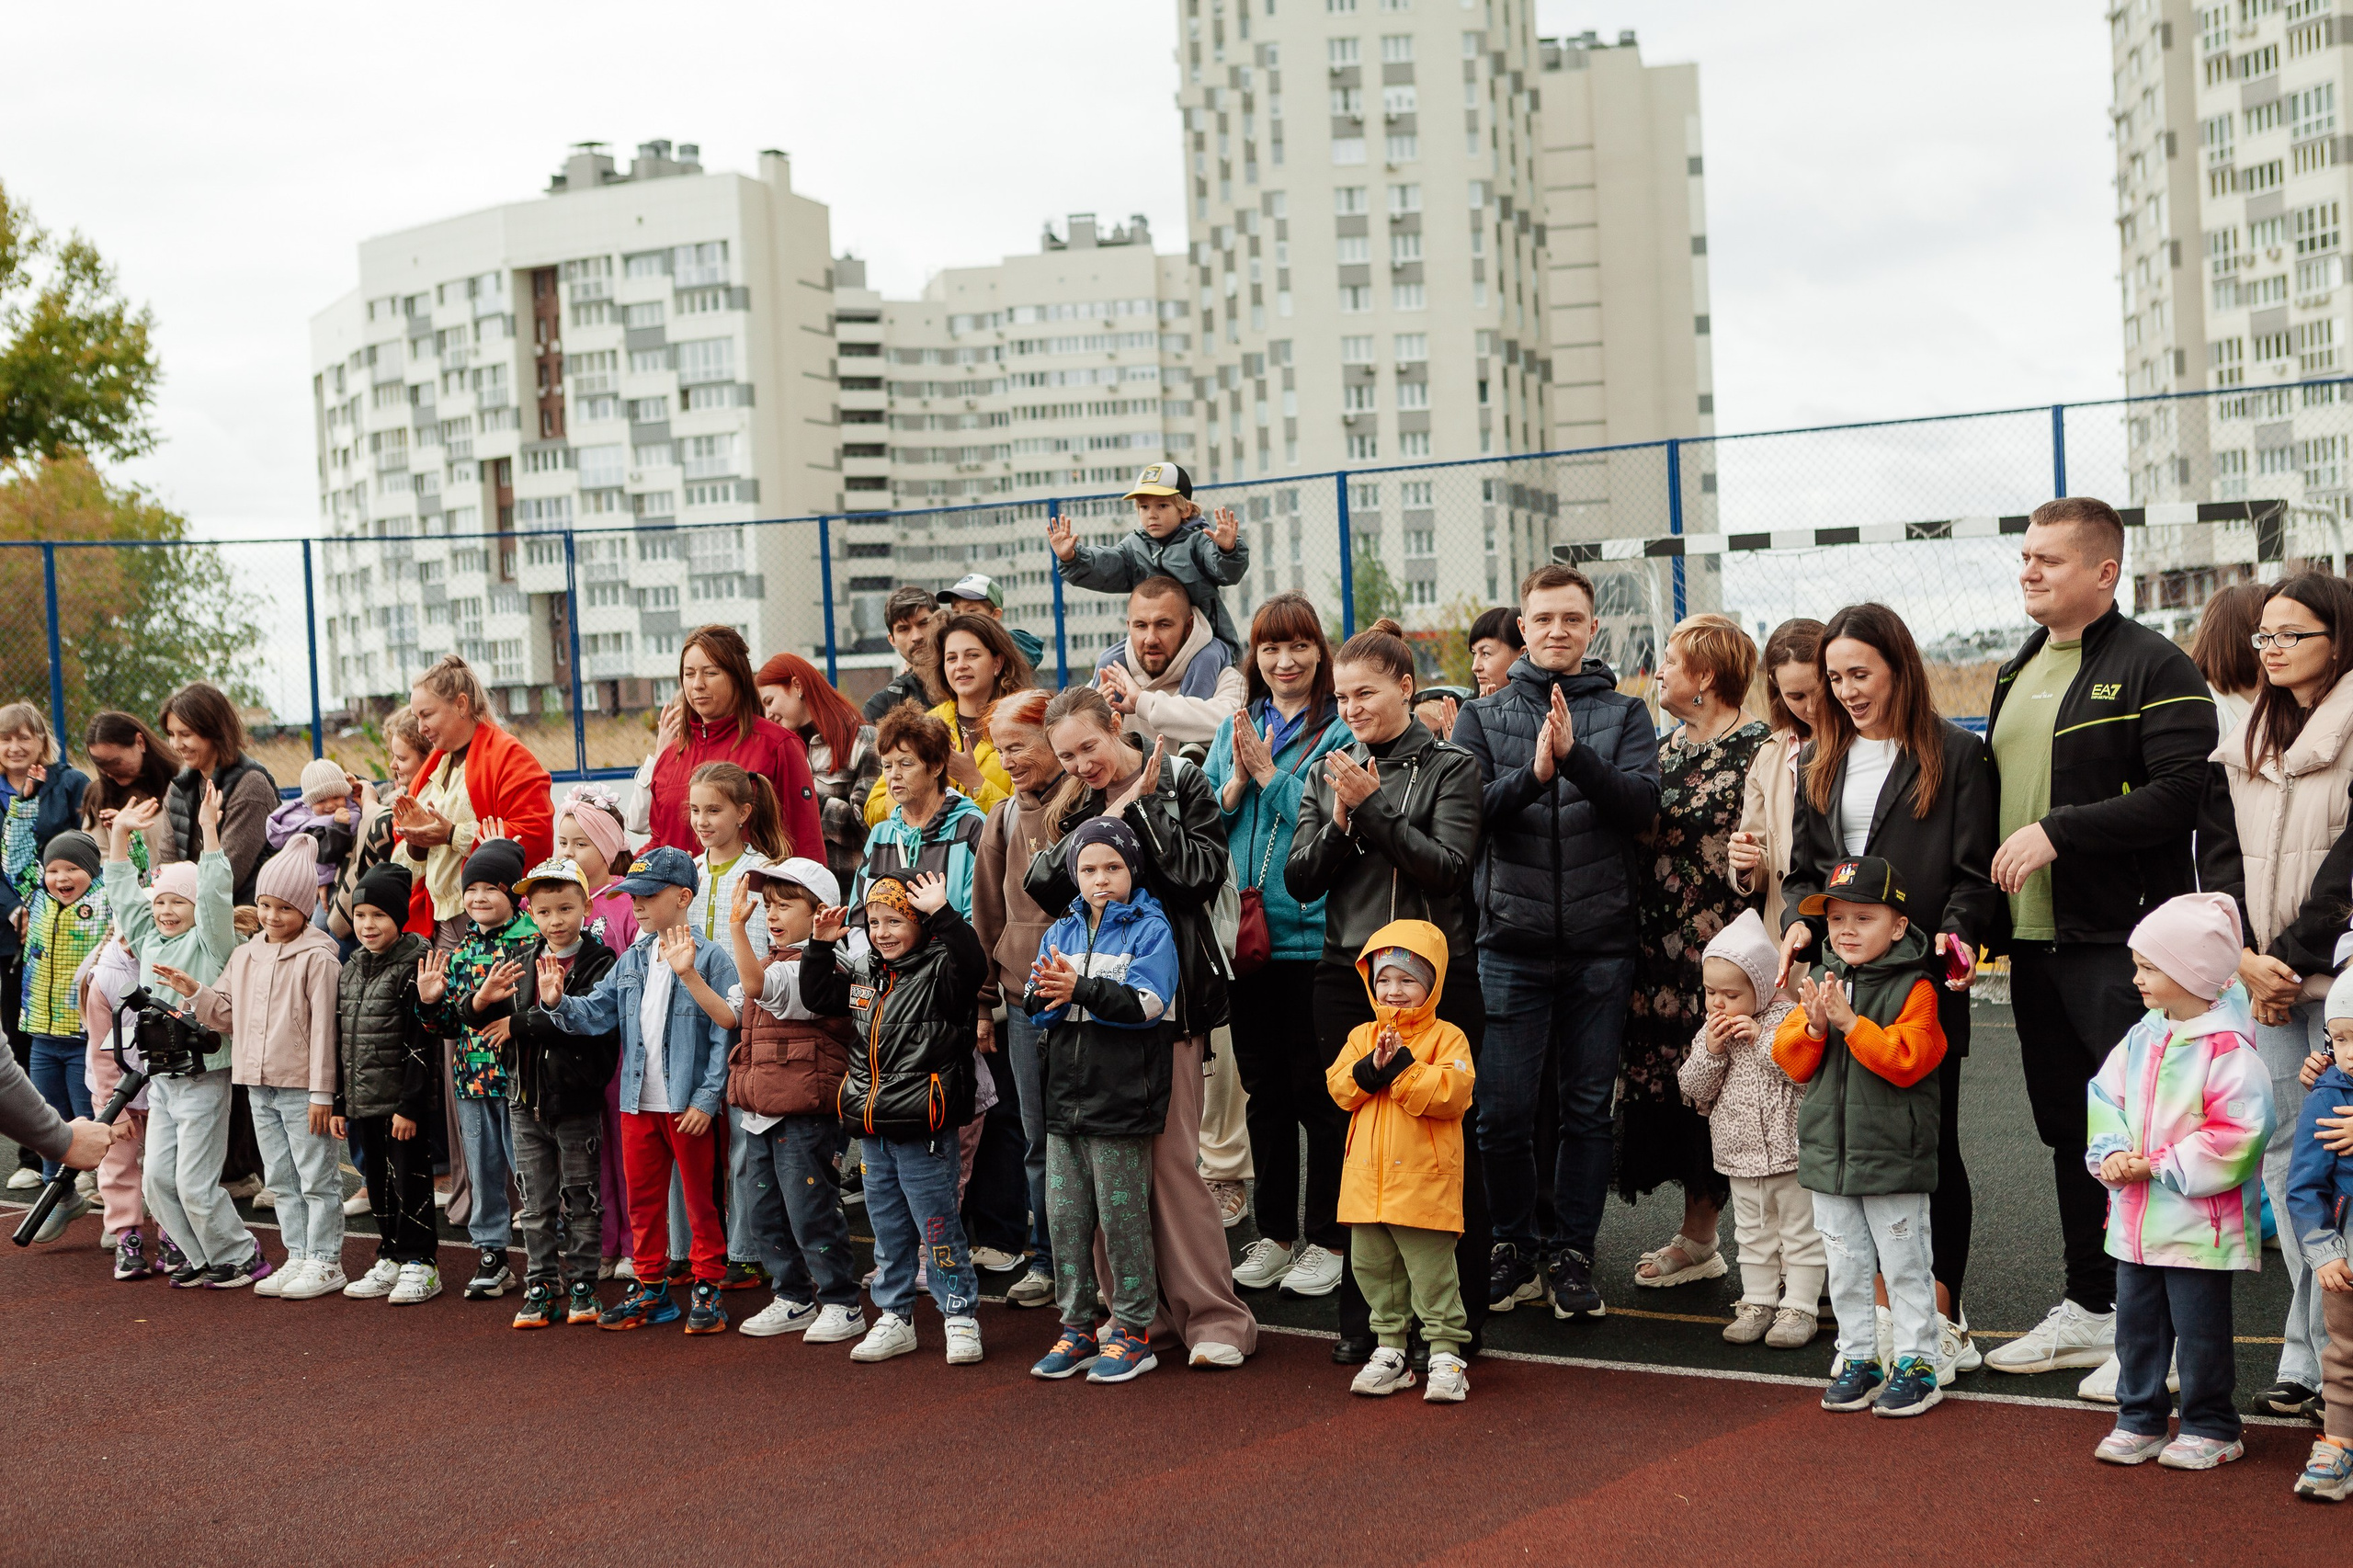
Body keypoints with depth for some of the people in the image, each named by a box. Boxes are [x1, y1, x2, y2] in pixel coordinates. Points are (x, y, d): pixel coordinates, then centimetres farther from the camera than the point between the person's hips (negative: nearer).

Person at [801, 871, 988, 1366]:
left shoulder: (938, 971, -10)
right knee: (888, 1229, 16)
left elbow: (972, 963, -31)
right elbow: (817, 997, 22)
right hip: (873, 1130, 7)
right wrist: (821, 946, 9)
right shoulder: (862, 973, 10)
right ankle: (894, 1318, 26)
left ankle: (961, 1318, 11)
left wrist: (942, 913, -38)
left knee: (937, 1227, 0)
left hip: (923, 1130, -7)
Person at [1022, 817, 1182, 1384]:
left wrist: (1080, 987, -22)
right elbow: (1035, 1007, 9)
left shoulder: (1149, 928, -3)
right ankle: (1077, 1327, 19)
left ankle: (1134, 1331, 10)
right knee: (1064, 1214, 8)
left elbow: (1146, 1003, -16)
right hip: (1066, 1096, 6)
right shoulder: (1061, 931, 14)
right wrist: (1048, 995, -14)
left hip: (1121, 1098, -6)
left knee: (1122, 1215, 0)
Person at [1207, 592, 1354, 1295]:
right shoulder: (1236, 728, 12)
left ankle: (1328, 1239, 13)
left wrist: (1272, 775, -13)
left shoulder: (1342, 729, -5)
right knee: (1263, 1090, 13)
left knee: (1318, 1091, 1)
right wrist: (1237, 781, -7)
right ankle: (1274, 1234, 24)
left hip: (1315, 932, -5)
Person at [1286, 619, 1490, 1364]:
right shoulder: (1328, 776, 12)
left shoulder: (1450, 767, 0)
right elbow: (1299, 880, 6)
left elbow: (1448, 865, -12)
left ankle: (1459, 1313, 12)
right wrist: (1341, 823, -10)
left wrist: (1373, 808, -15)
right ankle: (1363, 1316, 15)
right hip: (1349, 975, 4)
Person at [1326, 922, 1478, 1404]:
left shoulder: (1446, 1037, -4)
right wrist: (1371, 1069, -16)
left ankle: (1446, 1355, 8)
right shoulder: (1362, 1037, 12)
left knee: (1432, 1273, -1)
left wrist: (1402, 1066, -21)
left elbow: (1452, 1092, -17)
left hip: (1425, 1179, -5)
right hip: (1368, 1179, 6)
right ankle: (1390, 1351, 25)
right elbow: (1338, 1088, 2)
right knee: (1373, 1269, 13)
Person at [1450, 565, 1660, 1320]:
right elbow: (1465, 811, -5)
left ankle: (1571, 1253, 18)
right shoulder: (1482, 717, 8)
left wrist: (1576, 757, -22)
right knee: (1504, 1110, 1)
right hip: (1511, 944, 0)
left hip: (1600, 945, 1)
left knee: (1589, 1109, 6)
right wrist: (1532, 775, -20)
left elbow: (1643, 806, -8)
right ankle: (1515, 1245, 20)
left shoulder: (1624, 714, 7)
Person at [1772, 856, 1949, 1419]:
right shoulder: (1822, 982, 8)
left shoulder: (1913, 988, -10)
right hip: (1828, 1153, 6)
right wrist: (1814, 1025, -14)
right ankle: (1859, 1358, 23)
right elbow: (1791, 1061, 5)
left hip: (1893, 1157, -6)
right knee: (1845, 1266, 13)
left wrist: (1851, 1021, -25)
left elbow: (1907, 1059, -22)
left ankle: (1916, 1363, 13)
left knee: (1903, 1264, 4)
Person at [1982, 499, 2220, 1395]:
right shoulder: (2017, 674, 17)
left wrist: (2058, 832, -19)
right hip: (2034, 942, 8)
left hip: (2120, 942, -8)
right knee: (2068, 1128, 14)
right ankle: (2089, 1309, 25)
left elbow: (2183, 794, -19)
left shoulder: (2153, 667, -8)